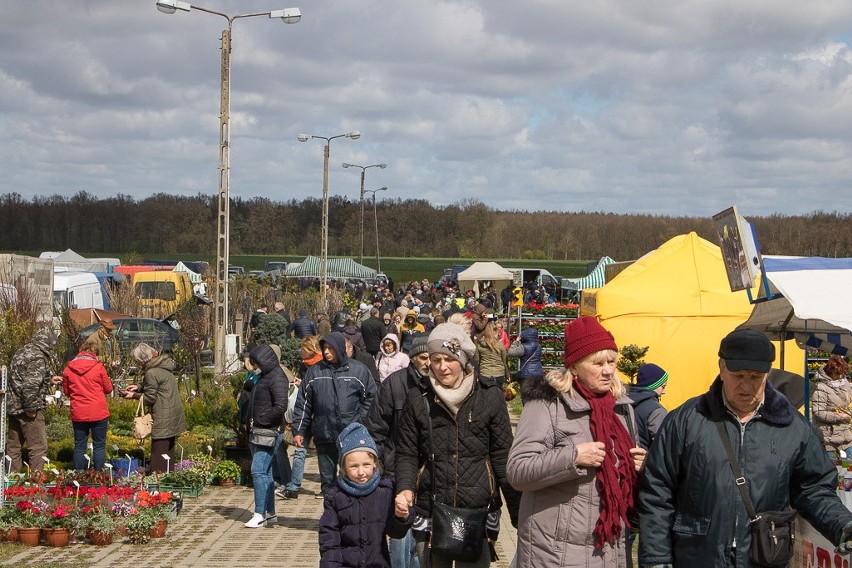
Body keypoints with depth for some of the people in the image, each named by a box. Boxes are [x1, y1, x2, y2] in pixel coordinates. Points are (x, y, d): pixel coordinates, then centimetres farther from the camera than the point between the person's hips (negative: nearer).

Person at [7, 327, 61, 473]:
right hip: (26, 408, -9)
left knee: (13, 445, 16)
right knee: (39, 447, -3)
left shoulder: (21, 352, 13)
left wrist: (50, 380, 27)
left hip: (13, 406, 9)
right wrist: (31, 408, -19)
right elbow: (31, 385, -25)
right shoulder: (38, 357, -16)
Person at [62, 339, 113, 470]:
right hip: (99, 413, -2)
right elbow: (108, 389, 1)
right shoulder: (98, 367, -8)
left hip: (78, 414, 2)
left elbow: (66, 391, 10)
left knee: (79, 446, 11)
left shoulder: (68, 368, -1)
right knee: (99, 446, 6)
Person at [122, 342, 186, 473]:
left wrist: (133, 395, 0)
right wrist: (139, 388, 12)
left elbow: (150, 398, -13)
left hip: (163, 419, -10)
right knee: (169, 452, 16)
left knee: (158, 454, -5)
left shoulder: (151, 373, -18)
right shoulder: (165, 367, 9)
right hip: (174, 416, 10)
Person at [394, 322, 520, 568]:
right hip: (430, 516, 1)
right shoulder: (418, 400, 2)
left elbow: (502, 457, 1)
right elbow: (407, 455, 4)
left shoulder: (490, 397, -1)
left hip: (477, 513, -1)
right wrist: (405, 489, -15)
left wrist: (518, 513, -2)